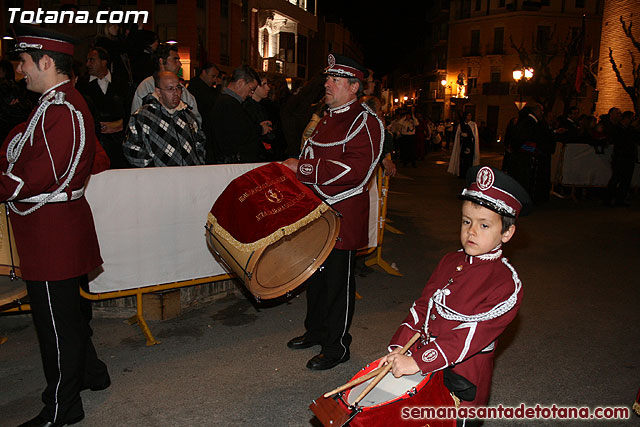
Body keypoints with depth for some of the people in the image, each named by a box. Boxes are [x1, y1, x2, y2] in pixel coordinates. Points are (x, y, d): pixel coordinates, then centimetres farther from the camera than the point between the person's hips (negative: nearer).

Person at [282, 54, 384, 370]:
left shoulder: (365, 122, -13)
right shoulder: (328, 118, 16)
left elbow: (353, 170, -26)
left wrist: (301, 168, -24)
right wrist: (295, 169, 11)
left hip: (344, 217, -9)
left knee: (339, 281, 3)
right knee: (316, 274, 19)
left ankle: (337, 347, 19)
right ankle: (316, 330, 38)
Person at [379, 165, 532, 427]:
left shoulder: (507, 284, -18)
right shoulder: (450, 262, 3)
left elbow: (473, 334, -24)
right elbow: (422, 306, 4)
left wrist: (418, 362, -29)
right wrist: (399, 348, -7)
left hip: (461, 380, -5)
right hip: (422, 360, 5)